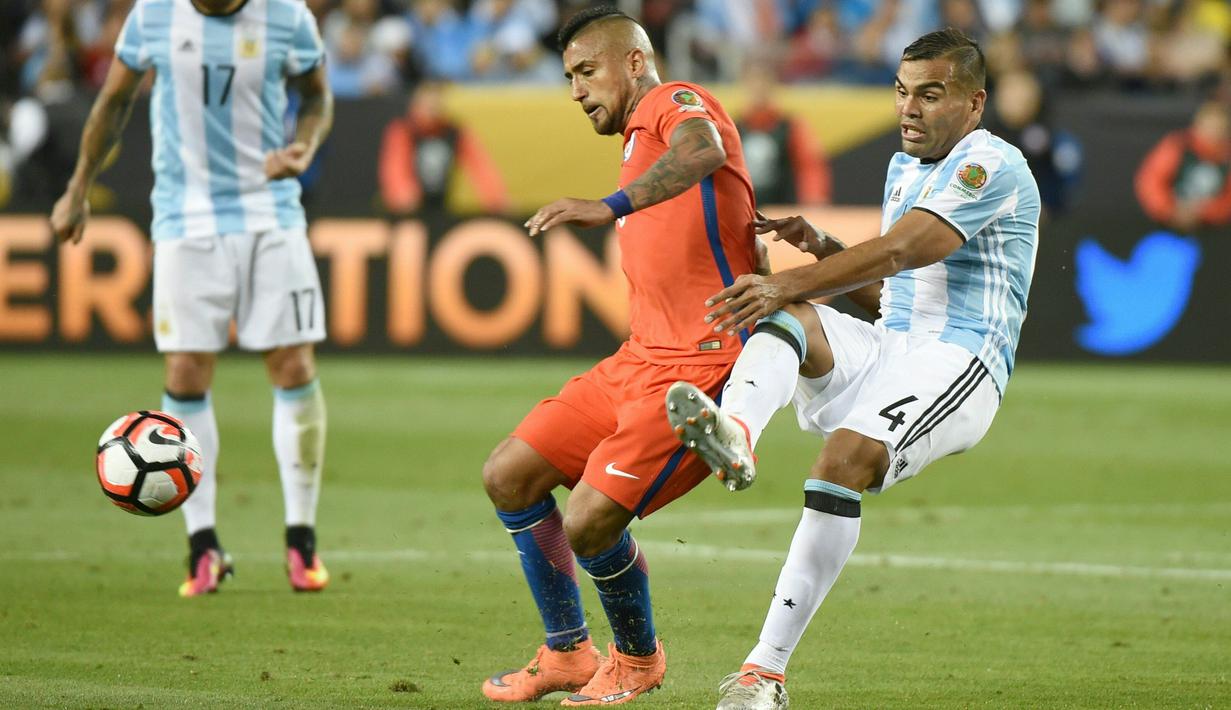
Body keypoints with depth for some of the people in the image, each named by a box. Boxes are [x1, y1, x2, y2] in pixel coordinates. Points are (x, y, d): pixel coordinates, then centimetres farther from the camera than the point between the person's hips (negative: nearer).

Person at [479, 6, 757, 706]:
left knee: (589, 522, -17)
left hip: (700, 370, -10)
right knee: (509, 476, 6)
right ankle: (568, 653, 20)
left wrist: (611, 206, -46)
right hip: (639, 359, 10)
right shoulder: (640, 144, 23)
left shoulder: (675, 101, -6)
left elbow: (703, 151, -33)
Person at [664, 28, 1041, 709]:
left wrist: (788, 283, -29)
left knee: (846, 458, -31)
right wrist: (819, 245, 10)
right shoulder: (903, 168, 22)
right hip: (884, 349, 8)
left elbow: (895, 253, -20)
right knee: (790, 316, -21)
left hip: (957, 367, -8)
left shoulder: (991, 166, -7)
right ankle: (734, 435, -53)